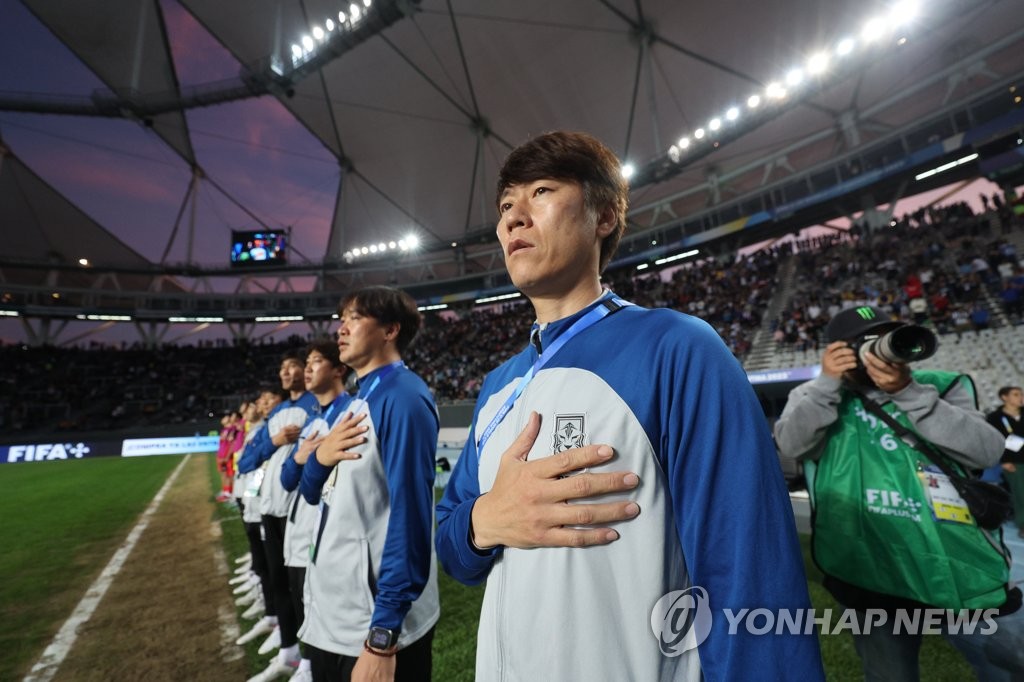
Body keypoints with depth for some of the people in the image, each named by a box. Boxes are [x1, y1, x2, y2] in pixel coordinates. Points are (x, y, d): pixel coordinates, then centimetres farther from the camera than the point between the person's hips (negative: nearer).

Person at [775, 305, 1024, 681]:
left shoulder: (938, 385, 2)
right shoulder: (818, 398, -1)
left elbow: (986, 450, -12)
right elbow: (790, 445, -18)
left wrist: (909, 392, -21)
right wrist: (827, 382, -21)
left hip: (964, 569, 2)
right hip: (875, 579, -1)